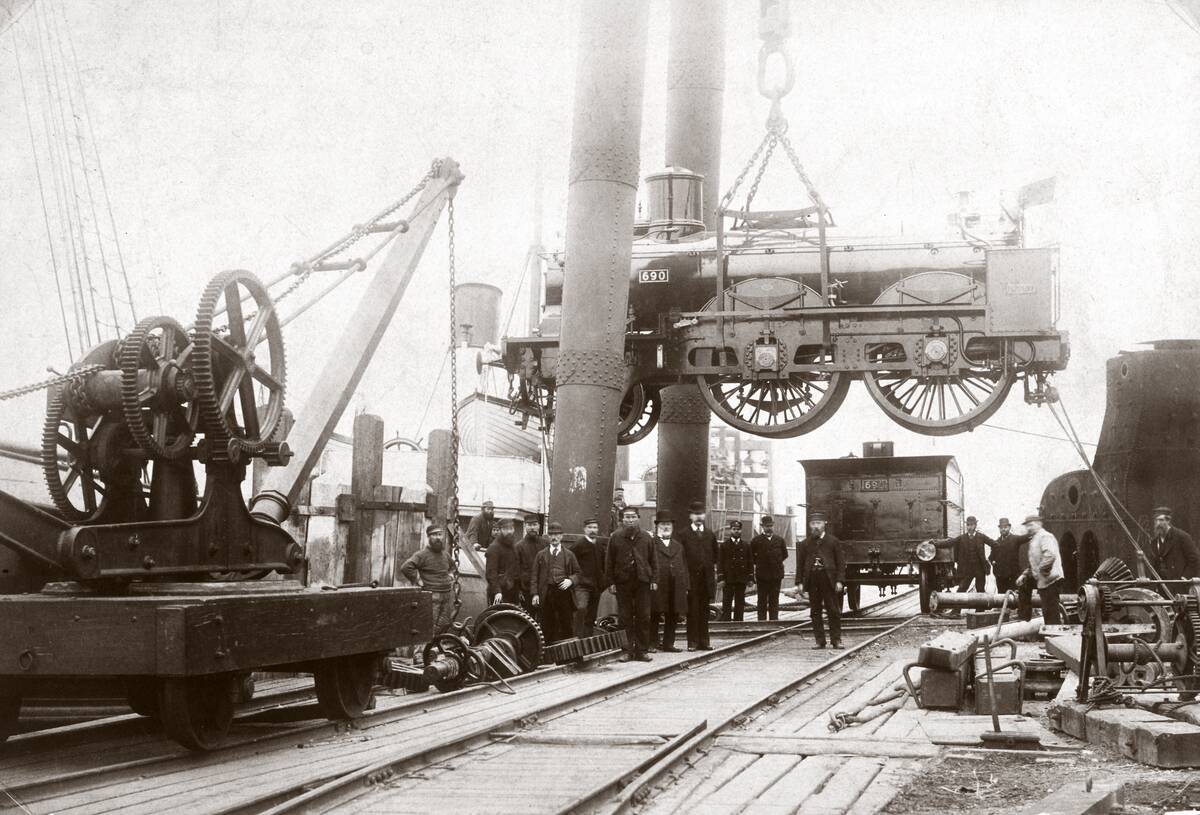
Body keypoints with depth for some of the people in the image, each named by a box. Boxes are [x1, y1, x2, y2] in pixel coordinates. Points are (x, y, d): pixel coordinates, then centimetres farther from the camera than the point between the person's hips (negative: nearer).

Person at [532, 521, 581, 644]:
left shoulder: (569, 554, 12)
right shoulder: (541, 555, 11)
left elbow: (577, 573, 13)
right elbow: (535, 575, 8)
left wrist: (570, 580, -9)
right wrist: (535, 594, -1)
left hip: (564, 593, 0)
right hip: (547, 594, 0)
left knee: (566, 625, -1)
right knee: (548, 627, 1)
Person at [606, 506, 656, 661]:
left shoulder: (646, 538, 8)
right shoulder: (615, 539, 3)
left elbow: (652, 560, 12)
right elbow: (609, 562, 5)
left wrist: (653, 579, 5)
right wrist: (612, 582, -1)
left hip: (642, 582, 1)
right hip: (622, 583, -1)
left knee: (643, 617, 1)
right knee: (625, 618, 1)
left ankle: (642, 650, 7)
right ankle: (627, 650, 7)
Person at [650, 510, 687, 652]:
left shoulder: (678, 546, 20)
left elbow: (684, 566, 18)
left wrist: (685, 585, 10)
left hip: (676, 587, 5)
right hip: (657, 587, -5)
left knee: (672, 616, 7)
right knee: (655, 616, -1)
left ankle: (668, 643, 14)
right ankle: (652, 642, 5)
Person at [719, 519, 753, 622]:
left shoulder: (746, 545, 10)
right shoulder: (724, 544, 3)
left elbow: (750, 562, 11)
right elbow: (720, 562, 0)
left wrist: (751, 577, 4)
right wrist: (720, 578, -8)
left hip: (742, 579, 3)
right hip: (728, 578, -2)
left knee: (740, 603, 6)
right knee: (726, 603, -2)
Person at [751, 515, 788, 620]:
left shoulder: (779, 540, 7)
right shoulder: (756, 540, 0)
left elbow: (784, 555, 19)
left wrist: (778, 563, 13)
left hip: (776, 576, 2)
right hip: (762, 577, -2)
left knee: (774, 602, 5)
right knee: (762, 602, 3)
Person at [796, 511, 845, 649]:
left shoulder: (833, 542, 6)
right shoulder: (804, 544, 11)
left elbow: (841, 562, 3)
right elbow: (800, 564, 11)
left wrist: (840, 580, -6)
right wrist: (800, 582, 2)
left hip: (829, 581, -2)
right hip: (812, 582, 2)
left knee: (834, 612, -1)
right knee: (815, 612, 4)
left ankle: (836, 640, 5)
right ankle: (819, 641, 9)